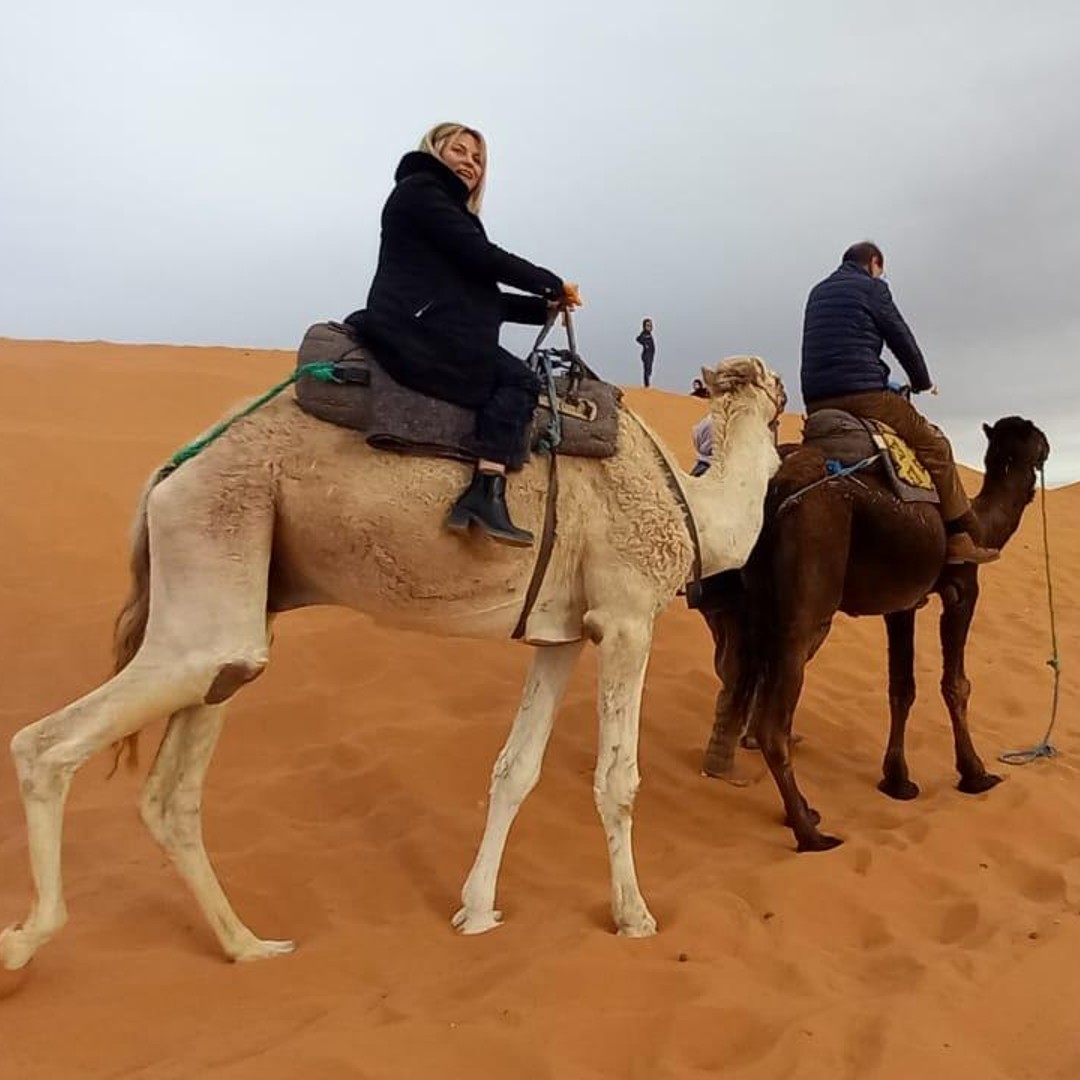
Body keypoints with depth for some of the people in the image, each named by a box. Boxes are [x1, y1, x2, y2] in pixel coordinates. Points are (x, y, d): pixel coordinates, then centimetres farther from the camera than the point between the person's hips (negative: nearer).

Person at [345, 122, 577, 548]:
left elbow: (480, 295, 22)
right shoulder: (420, 189, 1)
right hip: (417, 335, -9)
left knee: (510, 381, -1)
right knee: (519, 381, -11)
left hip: (423, 333, 9)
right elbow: (481, 256, -10)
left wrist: (544, 307, 12)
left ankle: (479, 494, -17)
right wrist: (553, 284, -1)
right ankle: (487, 493, -24)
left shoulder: (449, 210, 29)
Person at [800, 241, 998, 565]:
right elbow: (902, 339, 6)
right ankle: (961, 539, 2)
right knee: (934, 444, 5)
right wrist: (922, 382, 23)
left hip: (816, 401, 7)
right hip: (862, 393, -7)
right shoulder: (871, 287, 3)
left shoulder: (818, 292, 23)